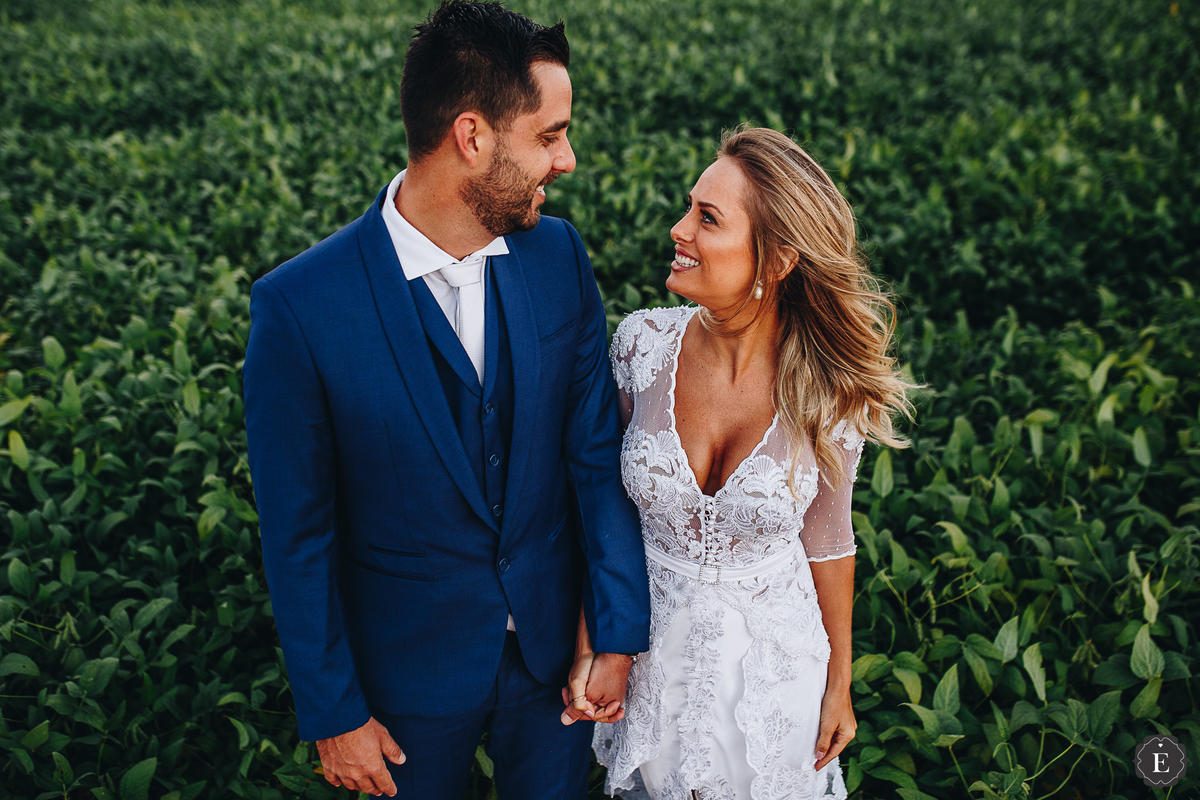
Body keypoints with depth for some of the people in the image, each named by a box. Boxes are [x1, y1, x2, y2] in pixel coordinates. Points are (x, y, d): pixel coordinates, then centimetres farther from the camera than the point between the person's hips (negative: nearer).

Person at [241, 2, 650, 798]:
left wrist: (619, 634, -3)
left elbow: (597, 453, -4)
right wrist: (332, 714, -6)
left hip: (552, 645, 3)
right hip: (410, 666, -3)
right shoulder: (299, 306, -22)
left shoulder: (558, 254, -10)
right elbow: (299, 534, -13)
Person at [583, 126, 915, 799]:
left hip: (775, 656, -1)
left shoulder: (827, 389, -21)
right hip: (654, 645, 1)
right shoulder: (644, 343, -18)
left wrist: (840, 685, 4)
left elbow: (827, 537, -5)